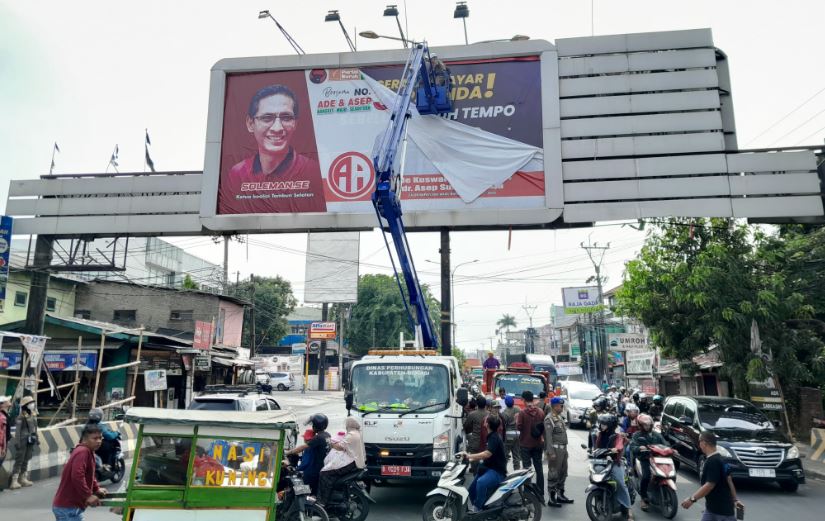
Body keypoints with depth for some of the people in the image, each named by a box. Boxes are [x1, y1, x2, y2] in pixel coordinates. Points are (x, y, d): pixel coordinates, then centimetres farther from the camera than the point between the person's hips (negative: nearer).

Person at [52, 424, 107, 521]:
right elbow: (77, 476, -30)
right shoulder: (83, 452, -20)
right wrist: (88, 495, -25)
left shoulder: (88, 452, 11)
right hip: (67, 507, -10)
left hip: (67, 505, 10)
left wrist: (97, 489, 17)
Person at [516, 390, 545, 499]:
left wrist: (517, 420, 3)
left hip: (526, 444, -4)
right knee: (539, 469, 11)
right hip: (537, 444, 4)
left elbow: (519, 427, -15)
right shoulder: (540, 412, -1)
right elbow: (543, 426, 6)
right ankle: (541, 494, 15)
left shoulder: (523, 413, -16)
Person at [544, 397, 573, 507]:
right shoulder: (549, 419, -14)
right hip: (555, 449, -9)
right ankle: (551, 498, 1)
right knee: (553, 474, -5)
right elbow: (548, 436, -19)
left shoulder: (560, 417, 15)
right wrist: (551, 452, -22)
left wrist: (565, 449, 19)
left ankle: (560, 495, 27)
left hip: (563, 448, 9)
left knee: (563, 473, 16)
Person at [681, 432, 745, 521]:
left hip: (723, 508, -10)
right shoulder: (718, 459, 9)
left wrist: (692, 499, -24)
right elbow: (729, 481, 15)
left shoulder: (713, 461, -23)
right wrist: (734, 499, 20)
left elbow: (710, 485, -26)